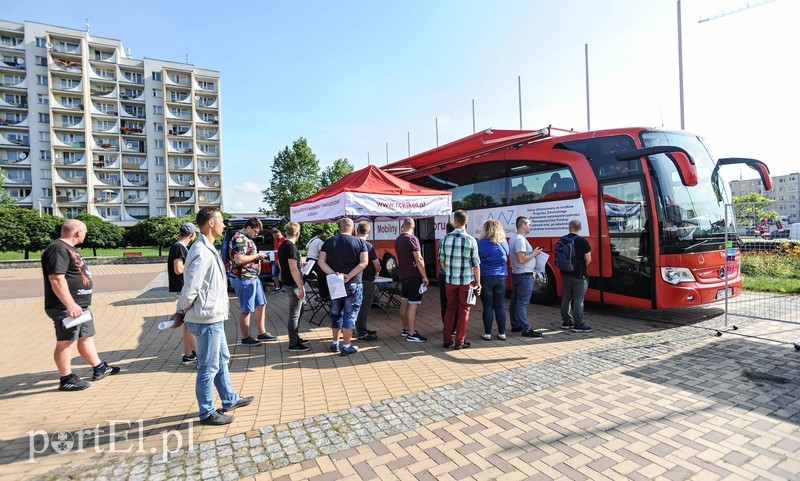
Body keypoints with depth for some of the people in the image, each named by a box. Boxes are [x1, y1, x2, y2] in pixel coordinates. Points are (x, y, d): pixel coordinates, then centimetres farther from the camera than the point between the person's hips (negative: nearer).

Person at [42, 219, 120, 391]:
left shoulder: (68, 248, 16)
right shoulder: (58, 249, -17)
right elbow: (56, 279, -26)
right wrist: (70, 304, -29)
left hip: (80, 305, 10)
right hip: (66, 308, -10)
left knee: (86, 337, 16)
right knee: (66, 341, -1)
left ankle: (99, 368, 26)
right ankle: (66, 379, 9)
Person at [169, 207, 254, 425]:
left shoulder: (208, 249, 11)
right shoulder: (201, 253, -21)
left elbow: (190, 287, 14)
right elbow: (190, 289, -22)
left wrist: (181, 312, 12)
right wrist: (181, 313, -7)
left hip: (214, 317, 10)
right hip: (206, 319, -10)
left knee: (222, 359, 21)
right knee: (208, 367, 4)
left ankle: (229, 400, 37)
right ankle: (207, 413, 20)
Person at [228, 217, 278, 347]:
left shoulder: (246, 238, 15)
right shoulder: (239, 239, -17)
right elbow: (239, 260, -27)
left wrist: (258, 256, 9)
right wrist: (257, 256, -17)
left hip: (253, 277, 10)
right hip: (243, 279, -10)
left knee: (260, 305, 15)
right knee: (246, 310, 1)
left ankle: (262, 333, 25)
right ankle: (246, 338, 14)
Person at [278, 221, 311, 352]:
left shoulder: (282, 245, 11)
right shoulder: (291, 247, -18)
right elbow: (293, 269, -23)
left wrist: (300, 263, 32)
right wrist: (300, 287, -21)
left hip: (288, 282, 10)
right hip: (294, 284, -10)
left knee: (298, 310, 21)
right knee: (294, 314, -2)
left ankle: (296, 337, 32)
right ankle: (293, 344, 6)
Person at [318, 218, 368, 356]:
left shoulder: (329, 242, 6)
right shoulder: (360, 242, -2)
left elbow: (321, 262, -3)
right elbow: (363, 263, -14)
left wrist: (333, 274, -13)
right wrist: (349, 276, -19)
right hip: (353, 284, -3)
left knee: (335, 314, 17)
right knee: (350, 315, 5)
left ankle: (334, 343, 28)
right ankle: (346, 346, 9)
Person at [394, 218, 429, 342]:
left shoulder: (397, 240, 11)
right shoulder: (412, 239, -14)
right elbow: (418, 260, -20)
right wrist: (424, 276, -15)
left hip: (402, 275, 9)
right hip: (413, 276, -9)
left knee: (404, 303, 15)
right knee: (413, 305, -6)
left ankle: (405, 329, 27)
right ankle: (411, 334, -4)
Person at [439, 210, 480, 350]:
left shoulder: (446, 239, -3)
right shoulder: (471, 240, -9)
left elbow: (442, 260, 4)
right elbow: (476, 264, -6)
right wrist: (478, 283, 2)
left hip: (450, 280, 3)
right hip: (467, 280, -2)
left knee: (450, 309, 15)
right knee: (464, 310, 10)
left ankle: (447, 340, 20)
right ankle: (459, 342, 15)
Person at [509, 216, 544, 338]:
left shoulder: (514, 238, 13)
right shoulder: (520, 239, -20)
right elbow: (522, 259, -26)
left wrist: (532, 252, 12)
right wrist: (534, 253, -13)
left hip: (516, 274, 11)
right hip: (524, 275, -11)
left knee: (514, 301, 15)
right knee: (522, 303, -6)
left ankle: (515, 326, 25)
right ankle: (526, 330, -1)